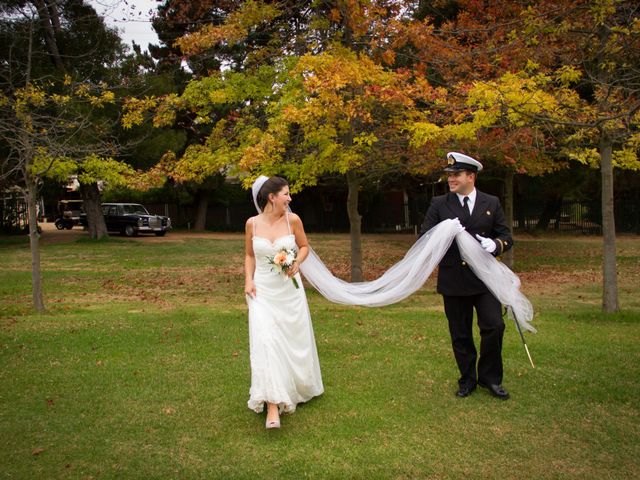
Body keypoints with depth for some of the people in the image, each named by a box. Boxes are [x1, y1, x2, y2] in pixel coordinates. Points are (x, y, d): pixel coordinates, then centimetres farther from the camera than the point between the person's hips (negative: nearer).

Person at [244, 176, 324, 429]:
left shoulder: (292, 219, -6)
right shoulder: (252, 223, -4)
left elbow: (304, 246, 7)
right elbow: (250, 255, 9)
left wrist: (297, 263, -12)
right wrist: (248, 280, -4)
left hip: (289, 289, 1)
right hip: (263, 291, -1)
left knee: (293, 341, 12)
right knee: (265, 342, -13)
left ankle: (296, 388, 40)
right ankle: (273, 406, -9)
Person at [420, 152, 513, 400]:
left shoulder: (491, 203, 6)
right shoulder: (439, 204, 3)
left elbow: (506, 237, 7)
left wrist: (496, 244, -16)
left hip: (485, 278, 0)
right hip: (453, 280, 0)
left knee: (494, 327, -7)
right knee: (460, 335, 9)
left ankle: (490, 377, 16)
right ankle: (468, 380, 26)